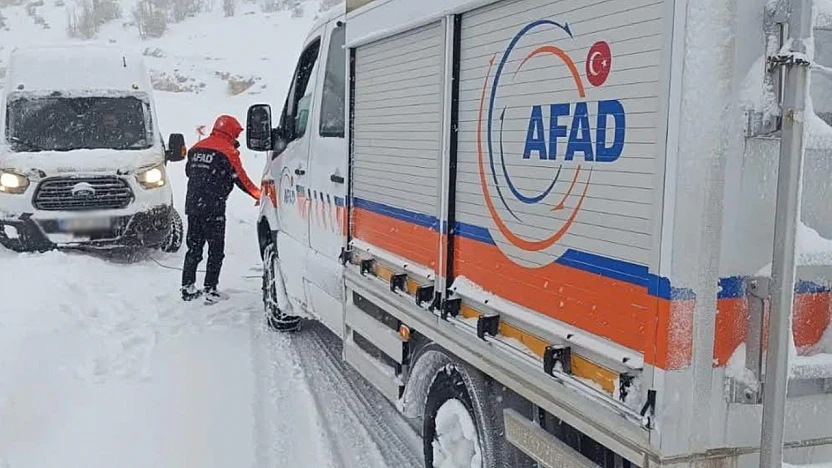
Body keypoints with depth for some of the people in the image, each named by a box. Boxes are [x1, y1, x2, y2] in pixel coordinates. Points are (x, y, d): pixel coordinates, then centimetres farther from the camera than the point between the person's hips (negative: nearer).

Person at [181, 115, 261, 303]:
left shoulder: (197, 148, 12)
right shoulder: (228, 151, -7)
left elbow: (188, 171, 22)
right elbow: (241, 179, -5)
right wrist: (259, 195, 6)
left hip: (192, 205, 6)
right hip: (213, 209, -6)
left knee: (194, 247, 15)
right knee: (216, 250, 2)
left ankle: (187, 288, 18)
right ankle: (210, 291, -2)